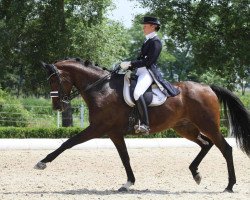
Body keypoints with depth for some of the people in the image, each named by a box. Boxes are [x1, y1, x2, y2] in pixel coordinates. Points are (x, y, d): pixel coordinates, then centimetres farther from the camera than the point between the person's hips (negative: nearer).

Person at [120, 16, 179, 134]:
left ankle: (144, 124, -35)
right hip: (140, 71, 11)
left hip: (148, 72, -11)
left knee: (137, 93, -33)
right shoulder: (148, 41, 21)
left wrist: (130, 64, -18)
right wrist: (129, 66, 6)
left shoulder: (155, 42, -9)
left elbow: (148, 61, -17)